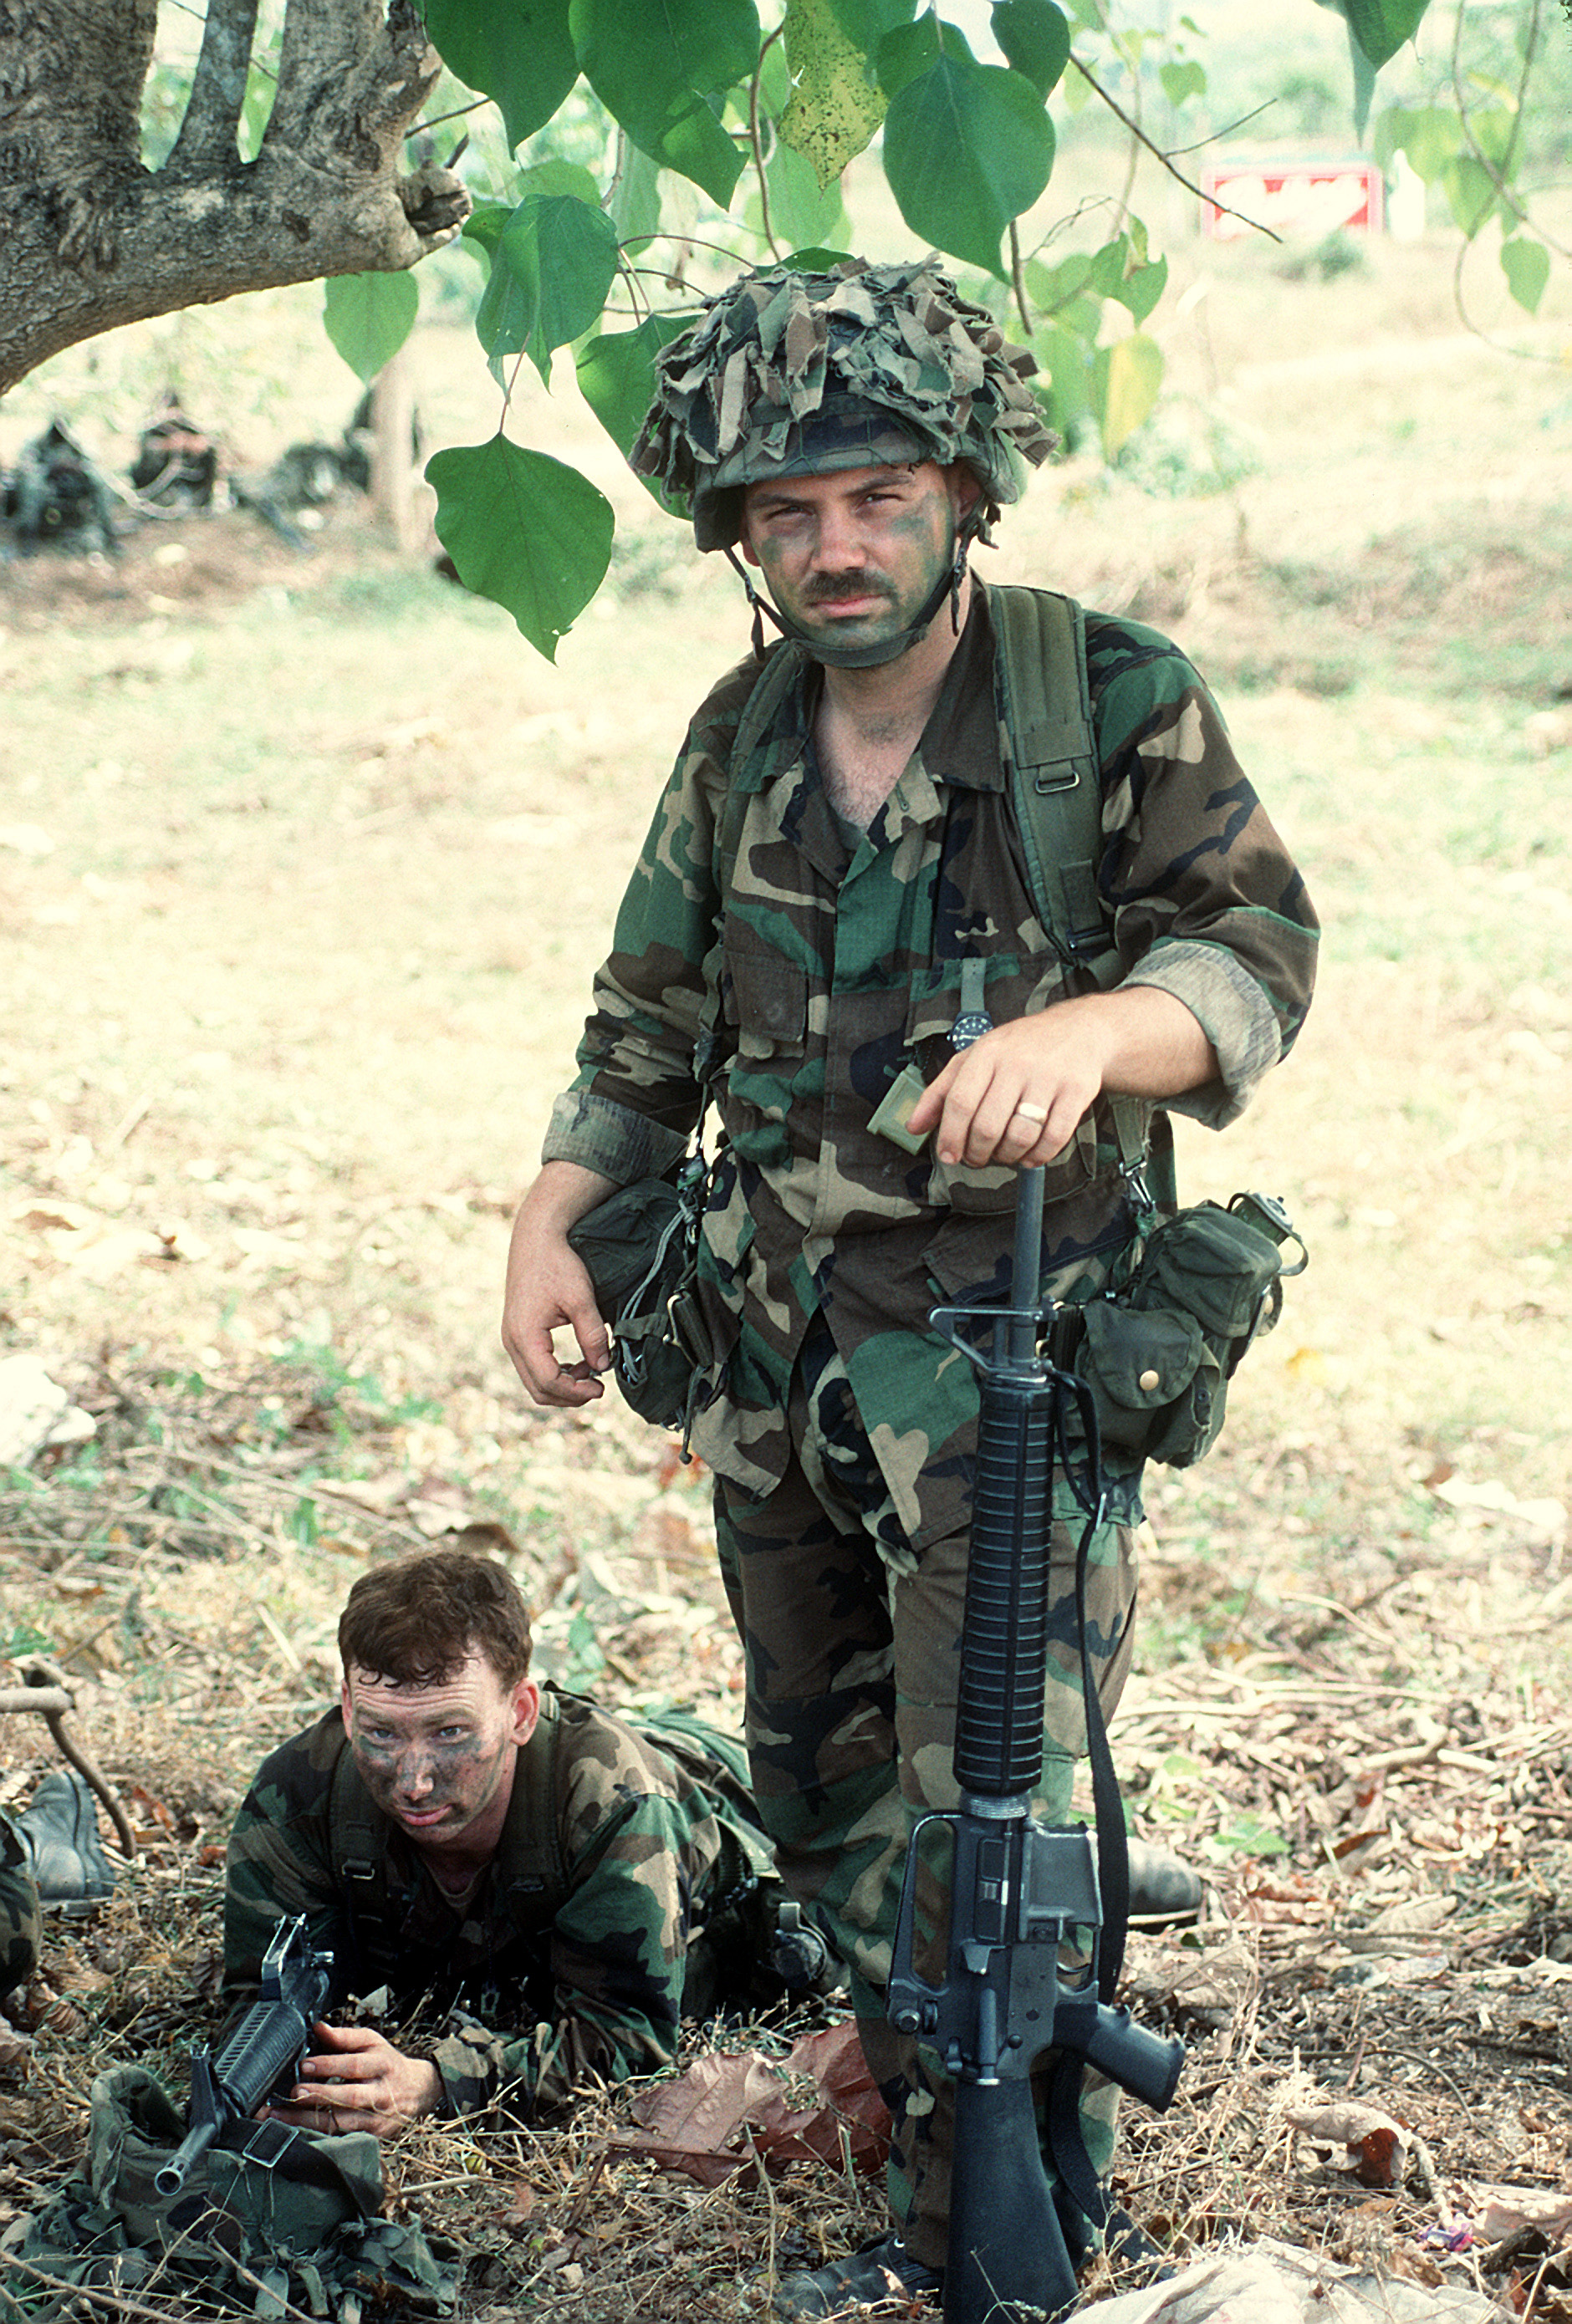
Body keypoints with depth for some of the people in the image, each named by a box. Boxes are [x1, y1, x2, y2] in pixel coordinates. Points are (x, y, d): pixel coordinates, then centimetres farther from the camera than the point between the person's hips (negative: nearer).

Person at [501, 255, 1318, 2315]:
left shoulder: (1115, 708, -9)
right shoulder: (743, 741, 7)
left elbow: (1255, 948, -16)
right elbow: (649, 1024, 14)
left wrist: (1087, 1030, -37)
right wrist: (551, 1223, 1)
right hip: (780, 1357, 6)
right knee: (823, 1804, 16)